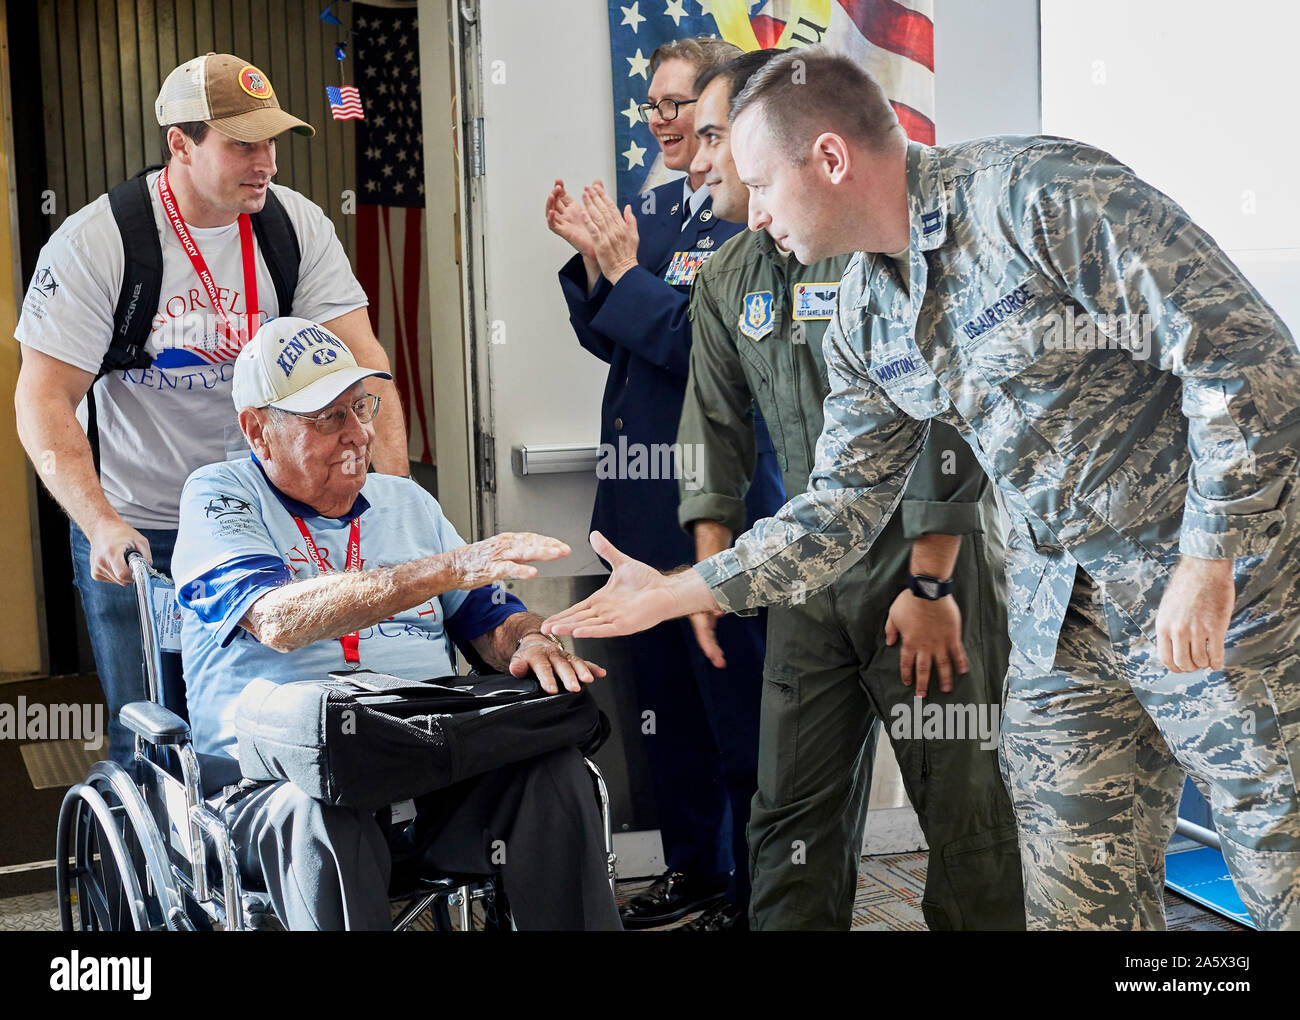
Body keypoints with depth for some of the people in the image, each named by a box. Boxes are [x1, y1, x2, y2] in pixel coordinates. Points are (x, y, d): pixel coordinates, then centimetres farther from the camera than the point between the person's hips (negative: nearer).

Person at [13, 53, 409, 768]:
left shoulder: (298, 226, -5)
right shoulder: (93, 243, -13)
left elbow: (361, 360, -9)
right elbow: (43, 400, -15)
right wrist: (101, 524, -29)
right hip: (135, 528, -2)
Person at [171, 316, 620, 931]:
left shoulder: (407, 501, 21)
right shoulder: (219, 497, 3)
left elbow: (490, 615, 20)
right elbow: (279, 620, -16)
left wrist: (529, 644, -7)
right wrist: (448, 569, -25)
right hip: (283, 780, -4)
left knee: (554, 774, -26)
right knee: (326, 829, -38)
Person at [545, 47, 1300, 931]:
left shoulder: (1042, 194, -17)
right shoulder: (864, 319, 6)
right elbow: (841, 509, 11)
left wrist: (1208, 561, -19)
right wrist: (676, 592, 7)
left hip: (1221, 582, -6)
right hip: (1060, 615, 7)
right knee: (1079, 898, 9)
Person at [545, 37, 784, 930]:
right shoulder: (655, 208, 12)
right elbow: (611, 341, 13)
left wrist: (624, 268, -15)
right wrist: (590, 257, 0)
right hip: (646, 488, 8)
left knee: (736, 691, 3)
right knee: (664, 690, 16)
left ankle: (757, 888, 17)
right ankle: (694, 867, 32)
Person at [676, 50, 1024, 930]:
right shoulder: (727, 282, 10)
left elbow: (945, 417, -16)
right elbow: (716, 431, 14)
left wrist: (930, 586, -16)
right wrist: (712, 563, 3)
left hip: (935, 554, -6)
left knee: (965, 804, -1)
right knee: (794, 809, 7)